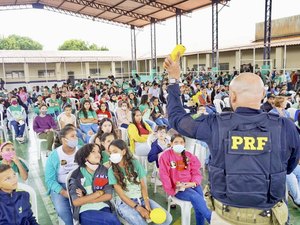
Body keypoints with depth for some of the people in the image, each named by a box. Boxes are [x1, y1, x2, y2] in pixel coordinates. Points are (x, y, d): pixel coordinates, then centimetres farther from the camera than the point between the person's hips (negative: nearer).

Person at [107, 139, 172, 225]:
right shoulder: (112, 170, -7)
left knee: (167, 218, -11)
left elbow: (143, 186, 1)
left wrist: (147, 204, -14)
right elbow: (121, 194, -11)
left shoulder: (135, 163, -1)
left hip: (142, 198, 4)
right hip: (124, 202, -3)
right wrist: (139, 208, -20)